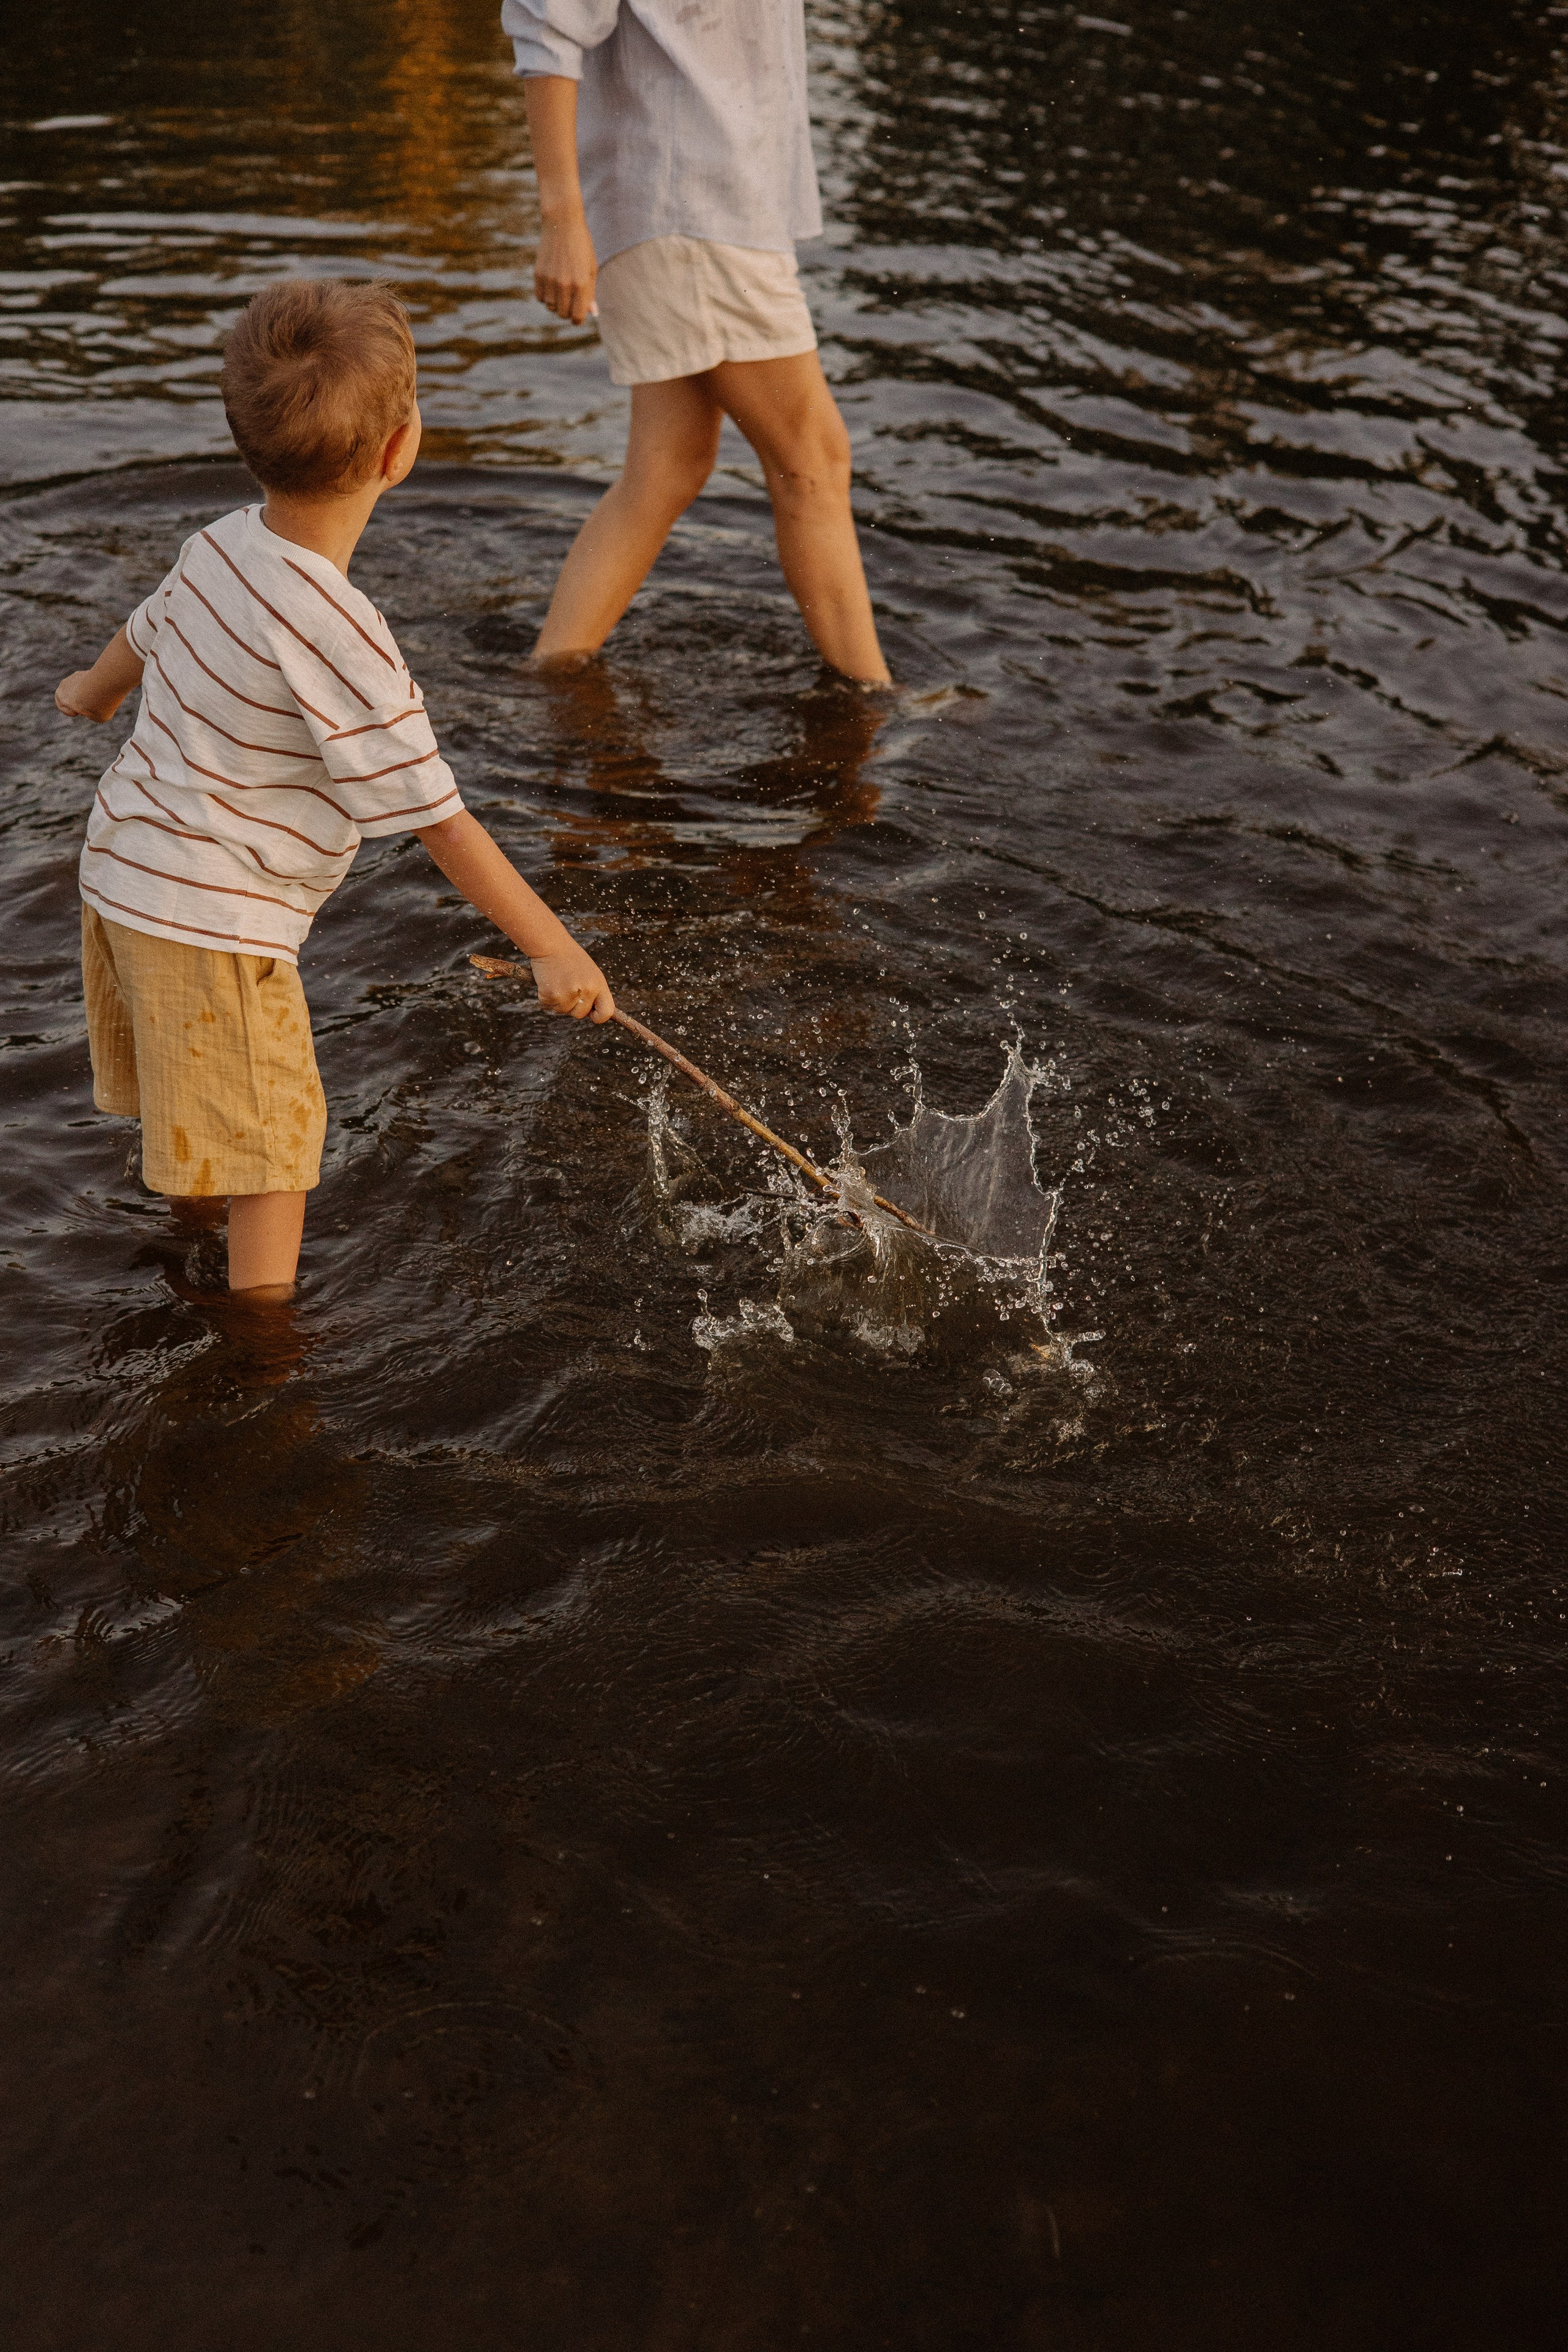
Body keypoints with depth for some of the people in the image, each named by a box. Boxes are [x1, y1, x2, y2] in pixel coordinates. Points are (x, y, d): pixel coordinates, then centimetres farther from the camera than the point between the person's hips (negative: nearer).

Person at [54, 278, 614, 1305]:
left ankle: (194, 1206, 55)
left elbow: (147, 630, 19)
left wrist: (94, 689, 43)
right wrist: (554, 949, -19)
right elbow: (437, 817, -26)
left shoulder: (225, 544, -4)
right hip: (213, 922, -9)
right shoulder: (339, 634, -29)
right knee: (271, 1139, 4)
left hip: (121, 867, 9)